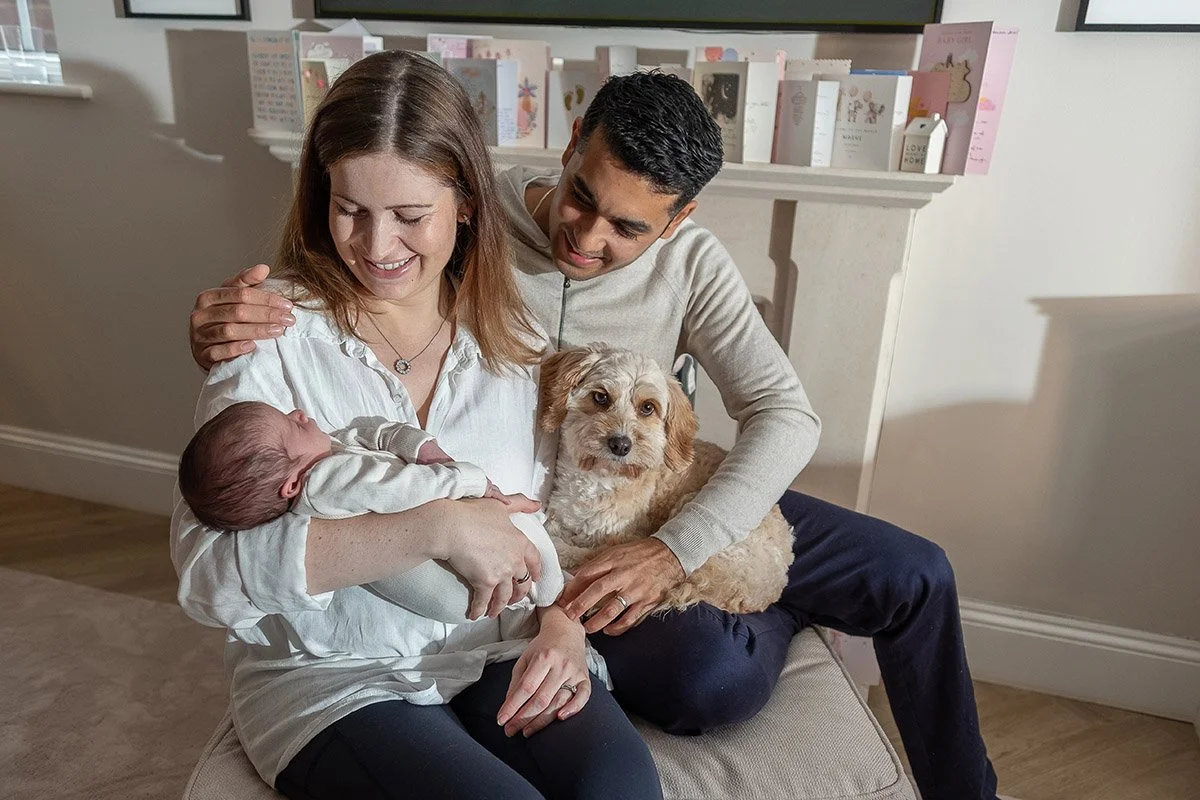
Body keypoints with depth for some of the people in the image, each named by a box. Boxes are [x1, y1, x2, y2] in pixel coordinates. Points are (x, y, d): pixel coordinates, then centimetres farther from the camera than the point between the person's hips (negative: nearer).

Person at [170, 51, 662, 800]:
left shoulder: (513, 334, 1)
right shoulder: (274, 333, -9)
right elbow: (208, 565, -19)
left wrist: (563, 623, -11)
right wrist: (437, 527, -27)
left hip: (506, 654, 2)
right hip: (336, 677, -1)